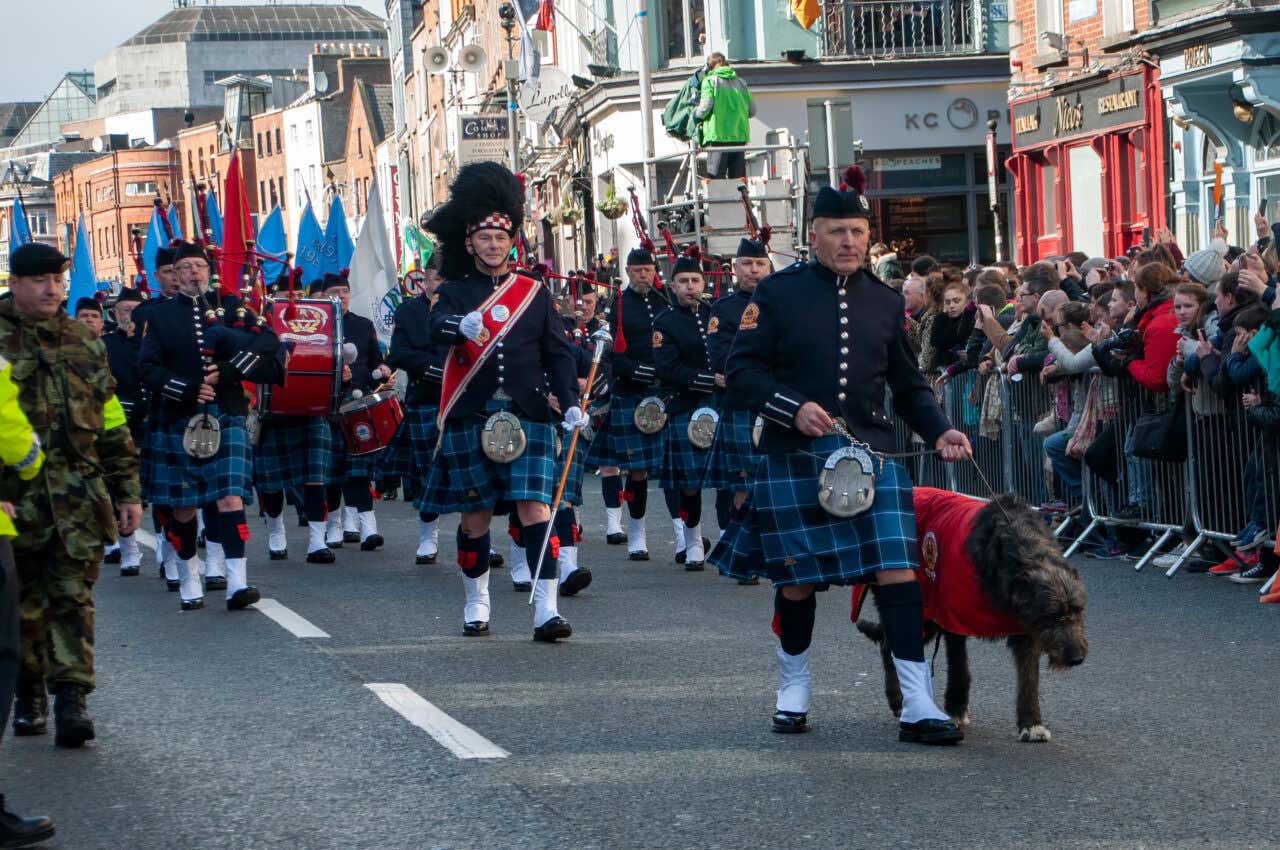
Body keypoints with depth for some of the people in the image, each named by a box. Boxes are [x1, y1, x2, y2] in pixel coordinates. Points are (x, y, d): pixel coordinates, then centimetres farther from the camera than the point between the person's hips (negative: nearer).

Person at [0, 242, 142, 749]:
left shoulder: (83, 343, 14)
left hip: (79, 497, 3)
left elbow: (112, 422, 18)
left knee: (73, 598, -3)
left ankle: (72, 697, -4)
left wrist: (128, 490, 15)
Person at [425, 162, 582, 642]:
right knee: (475, 516, 8)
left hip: (529, 418, 0)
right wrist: (461, 327, -40)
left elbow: (557, 354, 9)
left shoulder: (535, 295, 10)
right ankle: (476, 602, 24)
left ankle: (546, 609, -12)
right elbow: (438, 327, -17)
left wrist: (570, 404, -6)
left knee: (536, 508, -10)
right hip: (469, 420, 0)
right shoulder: (455, 293, 5)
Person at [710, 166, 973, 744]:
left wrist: (939, 432, 0)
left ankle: (918, 706, -7)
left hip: (872, 457, 2)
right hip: (794, 459, -2)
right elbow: (741, 372, -3)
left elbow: (909, 385, 17)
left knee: (898, 568, -8)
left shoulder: (885, 303, 11)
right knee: (797, 577, 6)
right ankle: (793, 689, 28)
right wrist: (794, 409, -17)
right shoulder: (778, 293, 0)